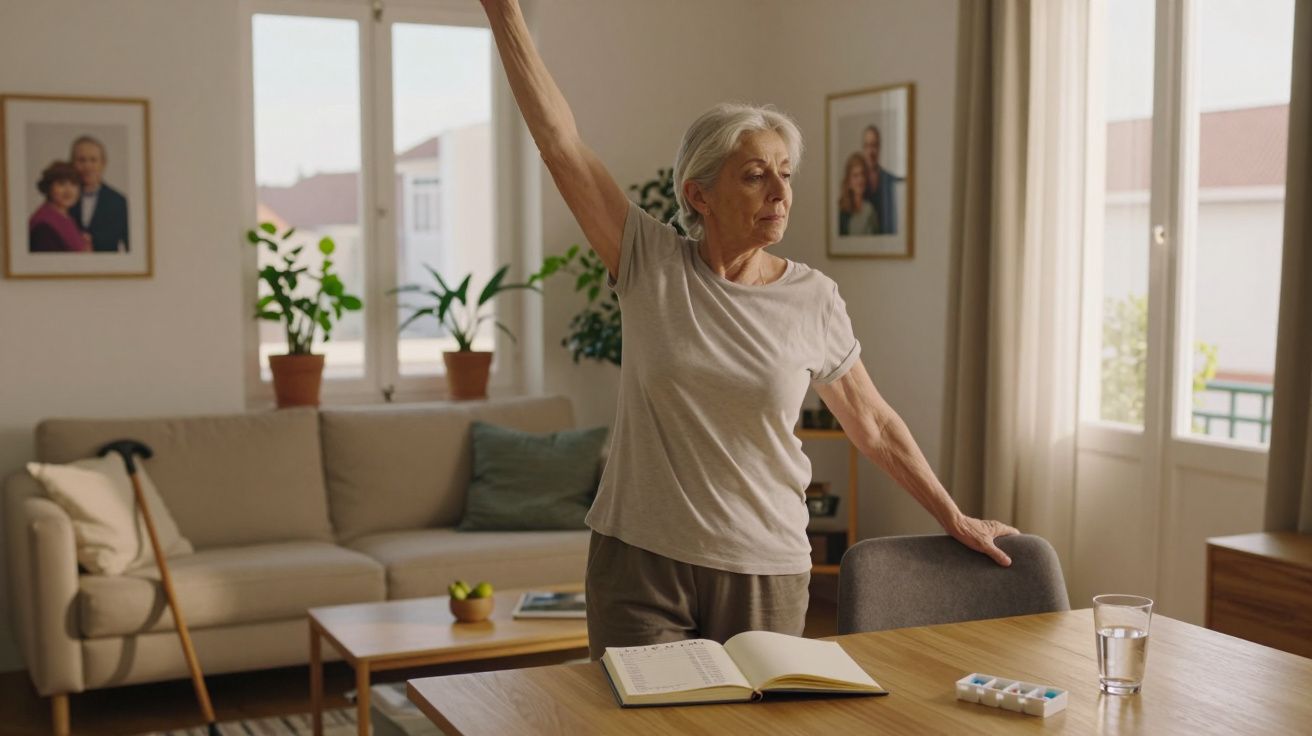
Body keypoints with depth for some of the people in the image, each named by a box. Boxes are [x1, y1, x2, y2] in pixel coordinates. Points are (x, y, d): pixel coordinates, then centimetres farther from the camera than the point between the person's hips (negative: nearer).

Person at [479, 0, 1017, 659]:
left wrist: (955, 519, 13)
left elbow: (874, 426, 9)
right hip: (640, 559, -1)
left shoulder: (813, 299, -1)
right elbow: (559, 140, -8)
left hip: (765, 571, 1)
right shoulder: (651, 265, -4)